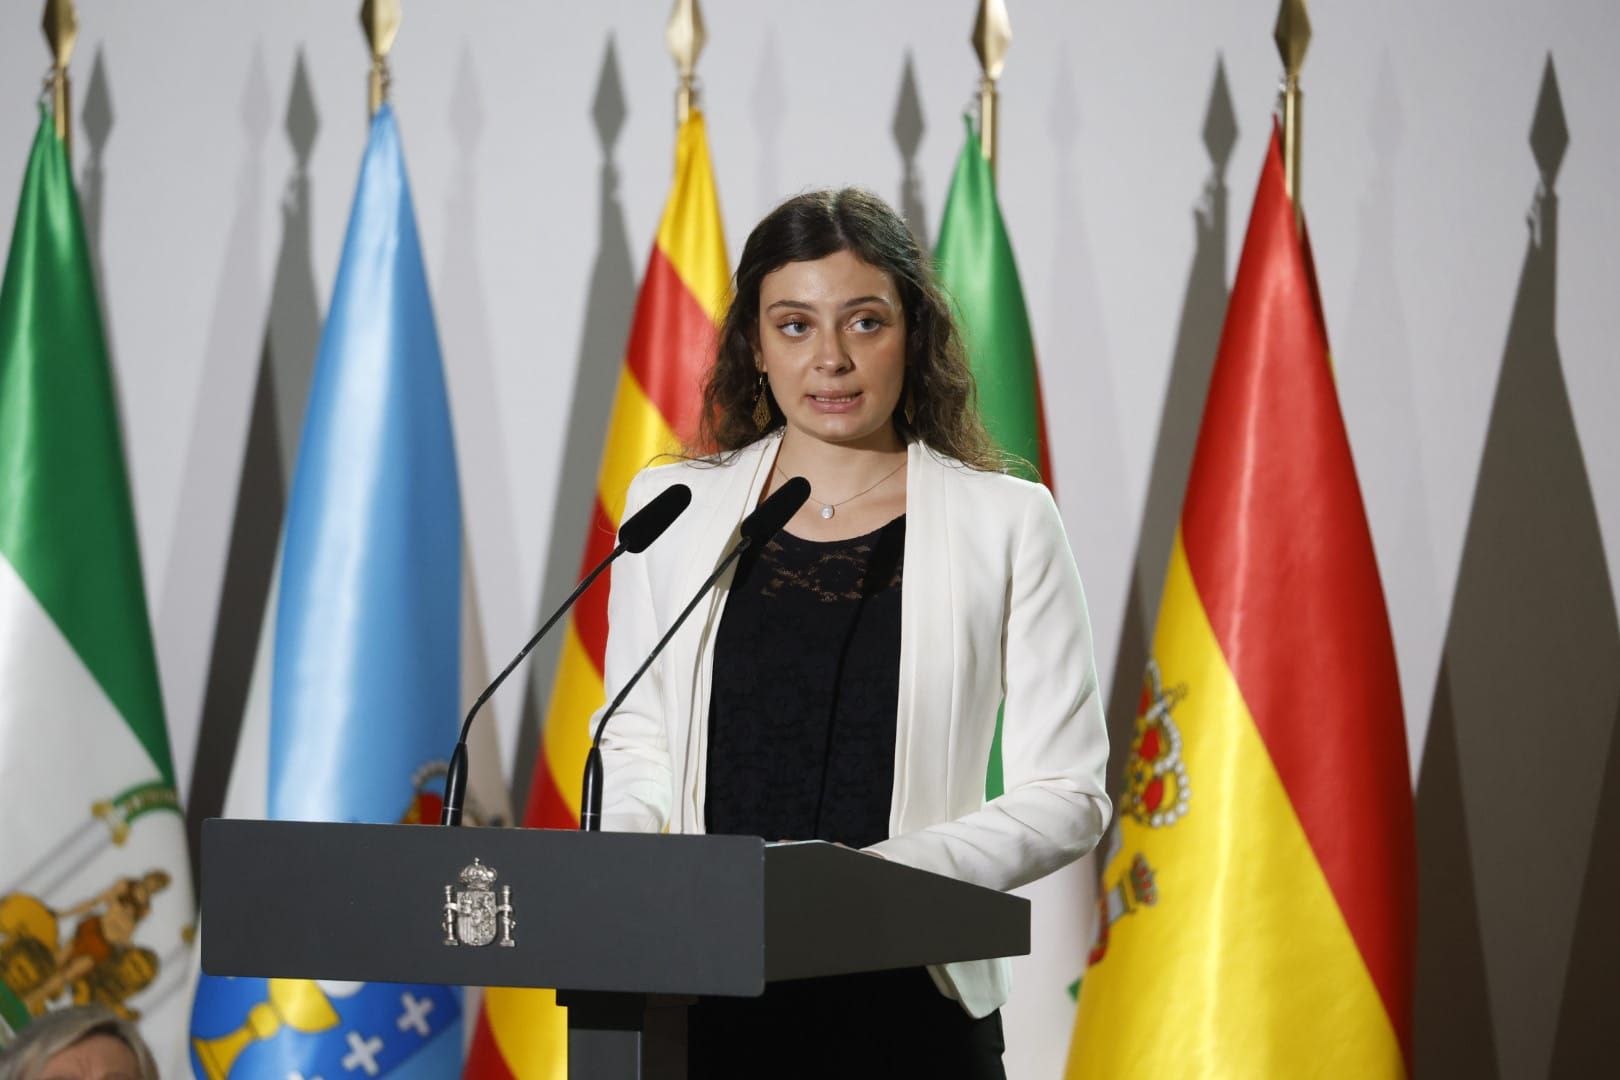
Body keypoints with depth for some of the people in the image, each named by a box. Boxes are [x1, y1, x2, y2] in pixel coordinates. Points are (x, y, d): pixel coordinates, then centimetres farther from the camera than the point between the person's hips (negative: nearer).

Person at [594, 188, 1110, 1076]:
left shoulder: (1006, 521, 0)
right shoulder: (673, 506, 8)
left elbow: (1066, 794, -2)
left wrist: (898, 870, -17)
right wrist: (633, 842, -6)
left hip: (906, 1008, -1)